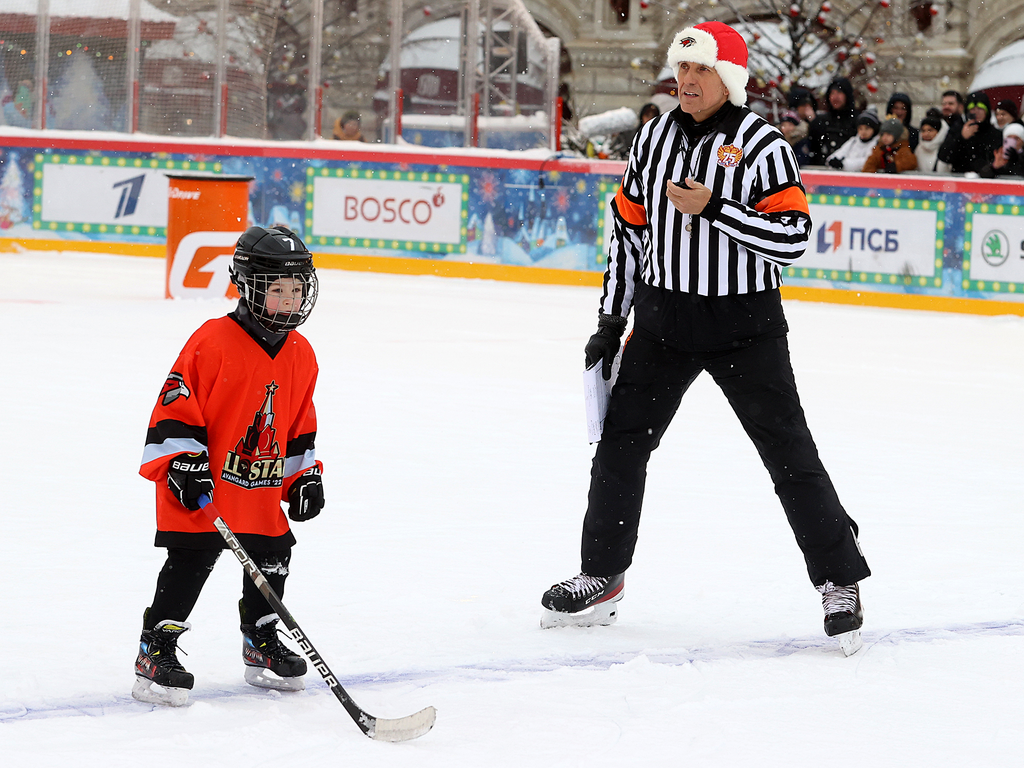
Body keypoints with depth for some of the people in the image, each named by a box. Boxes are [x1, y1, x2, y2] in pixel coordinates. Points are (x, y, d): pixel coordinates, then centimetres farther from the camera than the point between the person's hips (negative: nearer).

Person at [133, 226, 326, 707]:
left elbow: (300, 423, 17)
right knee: (190, 562, -9)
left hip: (263, 487, 7)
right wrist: (185, 463, -21)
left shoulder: (300, 356, 6)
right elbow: (177, 403, -15)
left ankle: (262, 647, 30)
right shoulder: (214, 341, -16)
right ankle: (155, 653, -3)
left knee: (271, 559, 11)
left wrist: (305, 476, 12)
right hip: (202, 486, -7)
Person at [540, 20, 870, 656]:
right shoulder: (655, 139, 5)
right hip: (662, 322, 5)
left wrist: (713, 208, -25)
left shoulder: (763, 145, -11)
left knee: (790, 453, -3)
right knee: (621, 441, 6)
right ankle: (601, 579, 19)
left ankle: (840, 582, 7)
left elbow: (791, 238, -17)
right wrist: (610, 323, 10)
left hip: (744, 328, -5)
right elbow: (629, 227, 12)